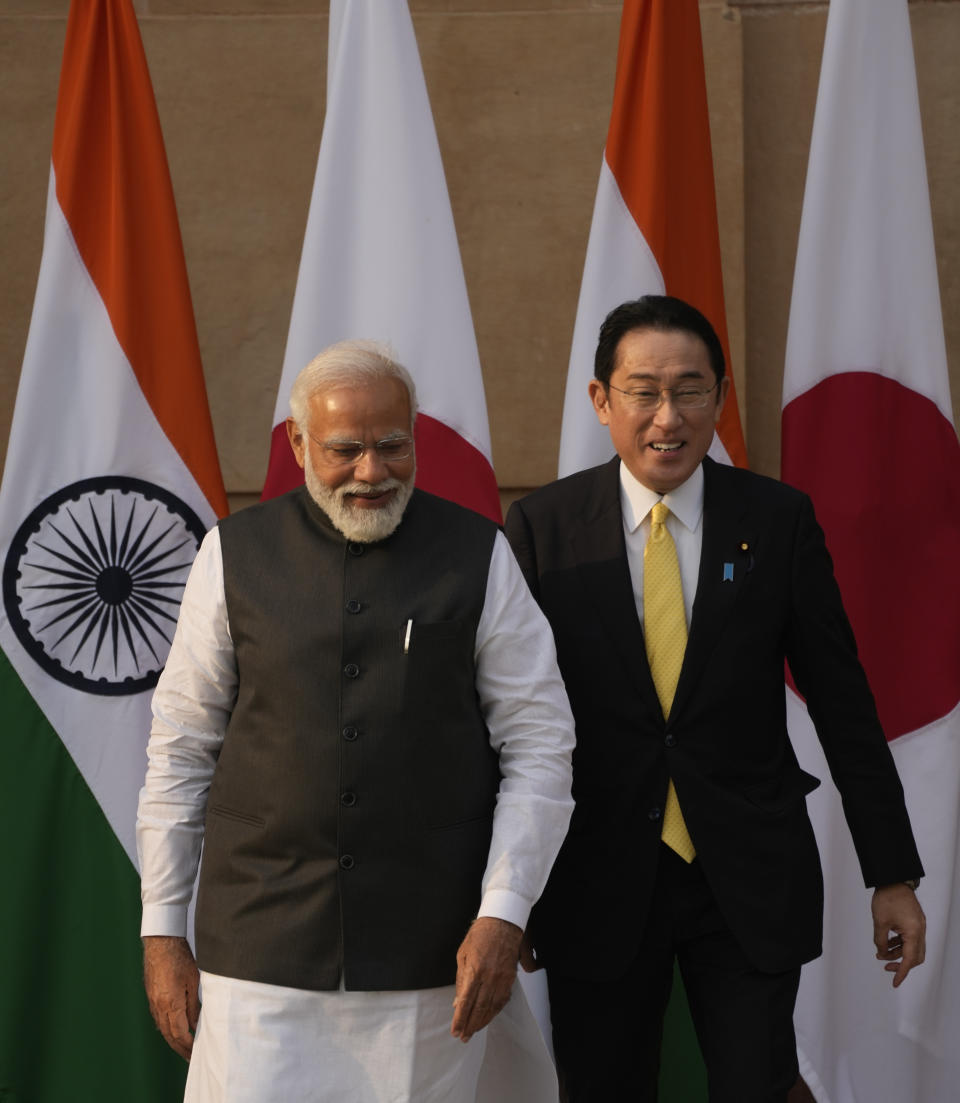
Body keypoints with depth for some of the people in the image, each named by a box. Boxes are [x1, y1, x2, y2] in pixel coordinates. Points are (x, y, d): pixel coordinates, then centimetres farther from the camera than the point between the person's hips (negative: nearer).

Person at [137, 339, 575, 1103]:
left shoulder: (479, 556, 2)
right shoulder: (235, 555, 4)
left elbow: (539, 745, 2)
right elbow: (182, 748, 7)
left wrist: (503, 913, -6)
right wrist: (163, 931, 5)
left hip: (427, 959, 0)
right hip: (260, 951, 0)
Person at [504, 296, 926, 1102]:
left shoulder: (779, 520, -2)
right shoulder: (543, 527, -4)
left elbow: (842, 702, 2)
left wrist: (893, 874, 3)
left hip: (750, 883, 0)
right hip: (598, 883, 0)